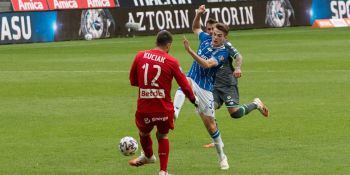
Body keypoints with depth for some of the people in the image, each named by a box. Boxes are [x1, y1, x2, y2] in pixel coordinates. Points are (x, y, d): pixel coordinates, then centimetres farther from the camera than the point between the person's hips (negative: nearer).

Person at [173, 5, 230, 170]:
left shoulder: (223, 53, -11)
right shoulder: (206, 39, 4)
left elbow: (206, 64, -27)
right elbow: (195, 28, 26)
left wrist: (189, 51, -35)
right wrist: (198, 14, 7)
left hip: (205, 89, -3)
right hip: (192, 80, 3)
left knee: (210, 123, 1)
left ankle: (221, 155, 20)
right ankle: (174, 112, -59)